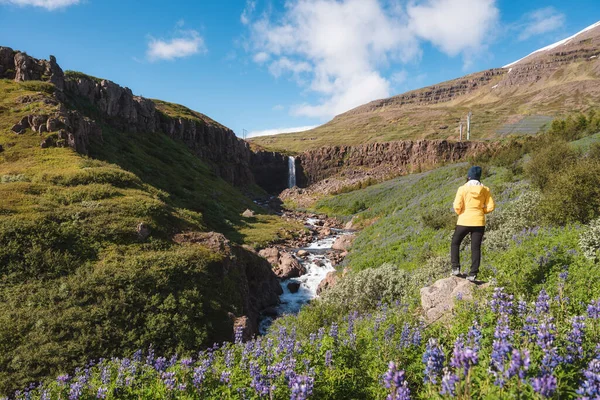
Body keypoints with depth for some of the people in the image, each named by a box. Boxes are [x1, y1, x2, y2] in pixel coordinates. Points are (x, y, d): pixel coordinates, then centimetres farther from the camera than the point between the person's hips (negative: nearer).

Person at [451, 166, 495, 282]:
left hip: (464, 221, -2)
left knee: (455, 243, 16)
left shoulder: (463, 189, -9)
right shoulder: (485, 190, 1)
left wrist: (460, 213, 5)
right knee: (476, 248, 7)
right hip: (479, 222, 3)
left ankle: (456, 268, 10)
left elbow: (457, 206, -15)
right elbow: (490, 207, 1)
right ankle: (473, 274, 7)